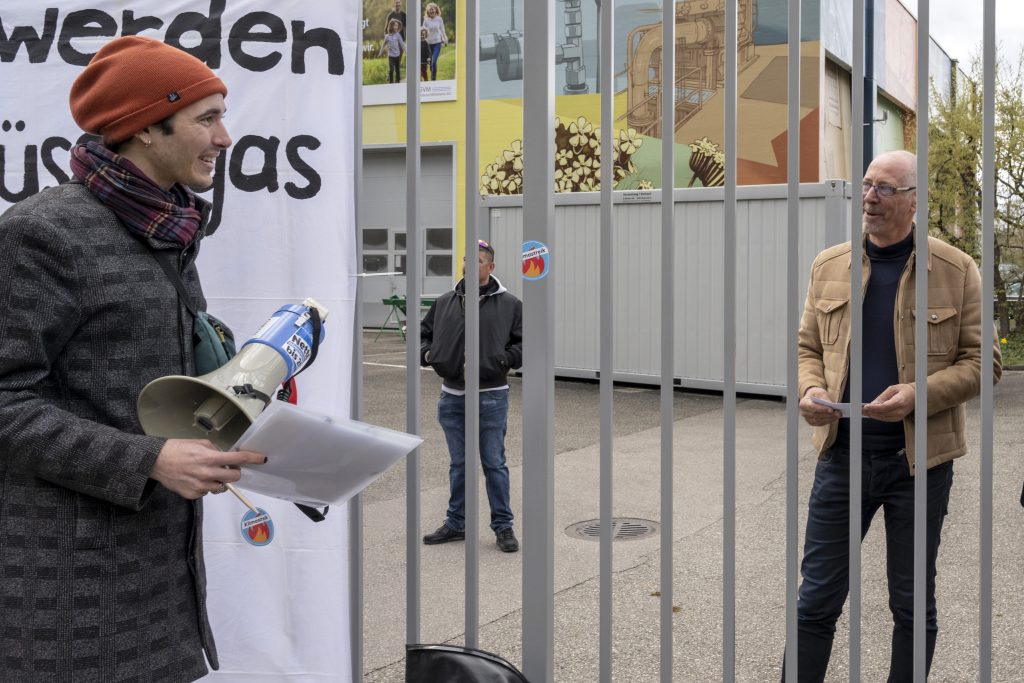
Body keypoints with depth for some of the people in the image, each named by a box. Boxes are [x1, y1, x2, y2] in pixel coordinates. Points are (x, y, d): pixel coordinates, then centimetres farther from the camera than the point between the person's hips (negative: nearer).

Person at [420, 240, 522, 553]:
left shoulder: (509, 304, -1)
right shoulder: (445, 302, 8)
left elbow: (524, 343, -1)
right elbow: (424, 333, 18)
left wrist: (502, 358, -17)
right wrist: (427, 353, -2)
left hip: (490, 397, -3)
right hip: (452, 397, 4)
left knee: (494, 464, 4)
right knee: (458, 464, 14)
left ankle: (503, 526, 15)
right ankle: (456, 523, 26)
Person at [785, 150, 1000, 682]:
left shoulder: (956, 270, -3)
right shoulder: (829, 265, 5)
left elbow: (980, 360, -2)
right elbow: (808, 347, 13)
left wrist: (919, 394, -19)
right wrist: (810, 388, -9)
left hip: (919, 458, -1)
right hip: (842, 453, 2)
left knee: (912, 602, 13)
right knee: (816, 598, 6)